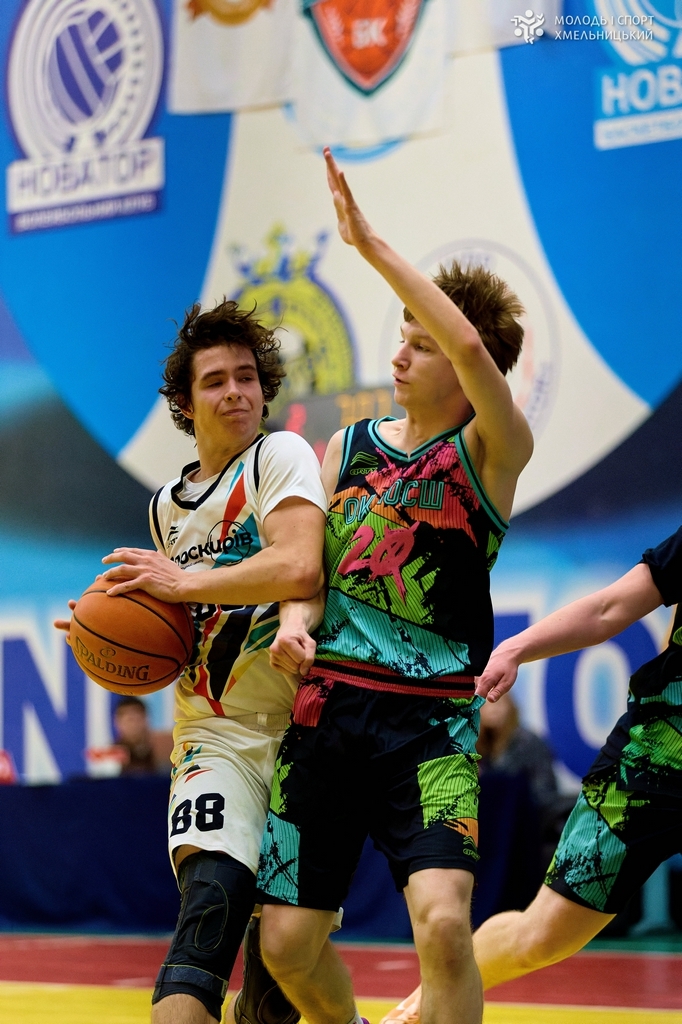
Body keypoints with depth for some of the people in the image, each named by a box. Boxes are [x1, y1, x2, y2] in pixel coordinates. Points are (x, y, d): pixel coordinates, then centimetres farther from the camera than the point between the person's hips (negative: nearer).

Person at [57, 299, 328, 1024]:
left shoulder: (281, 455, -3)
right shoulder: (167, 505, 19)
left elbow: (299, 570, -20)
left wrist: (180, 582, -11)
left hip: (299, 727, -4)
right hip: (215, 736, 4)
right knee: (212, 896, -23)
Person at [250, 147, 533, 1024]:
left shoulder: (493, 451, -3)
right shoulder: (348, 447, 12)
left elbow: (472, 345, -22)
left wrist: (370, 244, -22)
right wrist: (296, 617, -13)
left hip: (430, 721, -4)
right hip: (328, 705, 4)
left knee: (442, 920, -25)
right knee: (287, 943, 4)